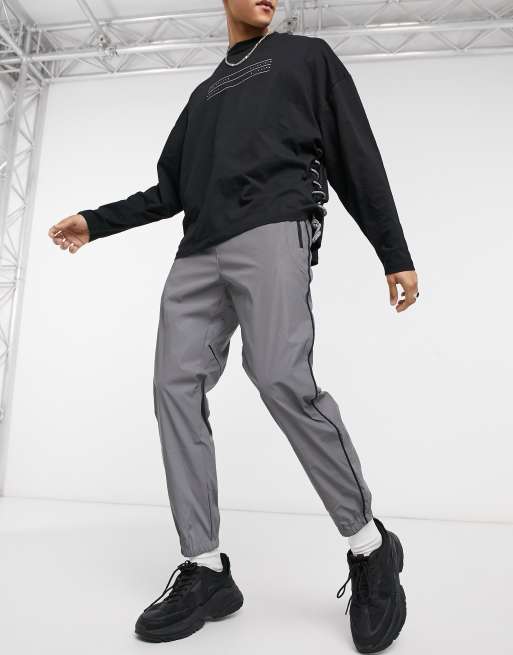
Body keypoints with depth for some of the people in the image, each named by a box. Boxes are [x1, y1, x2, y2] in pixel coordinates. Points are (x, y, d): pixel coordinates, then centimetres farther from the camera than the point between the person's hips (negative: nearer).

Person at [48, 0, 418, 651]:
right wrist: (95, 222, 24)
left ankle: (371, 550, -4)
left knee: (281, 379, -23)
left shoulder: (307, 56, 22)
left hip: (274, 232, -5)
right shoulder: (204, 93, 35)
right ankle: (206, 569, -1)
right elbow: (170, 189, 31)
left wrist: (394, 252, 1)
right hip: (199, 251, 6)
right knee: (176, 387, -8)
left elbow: (357, 156, 11)